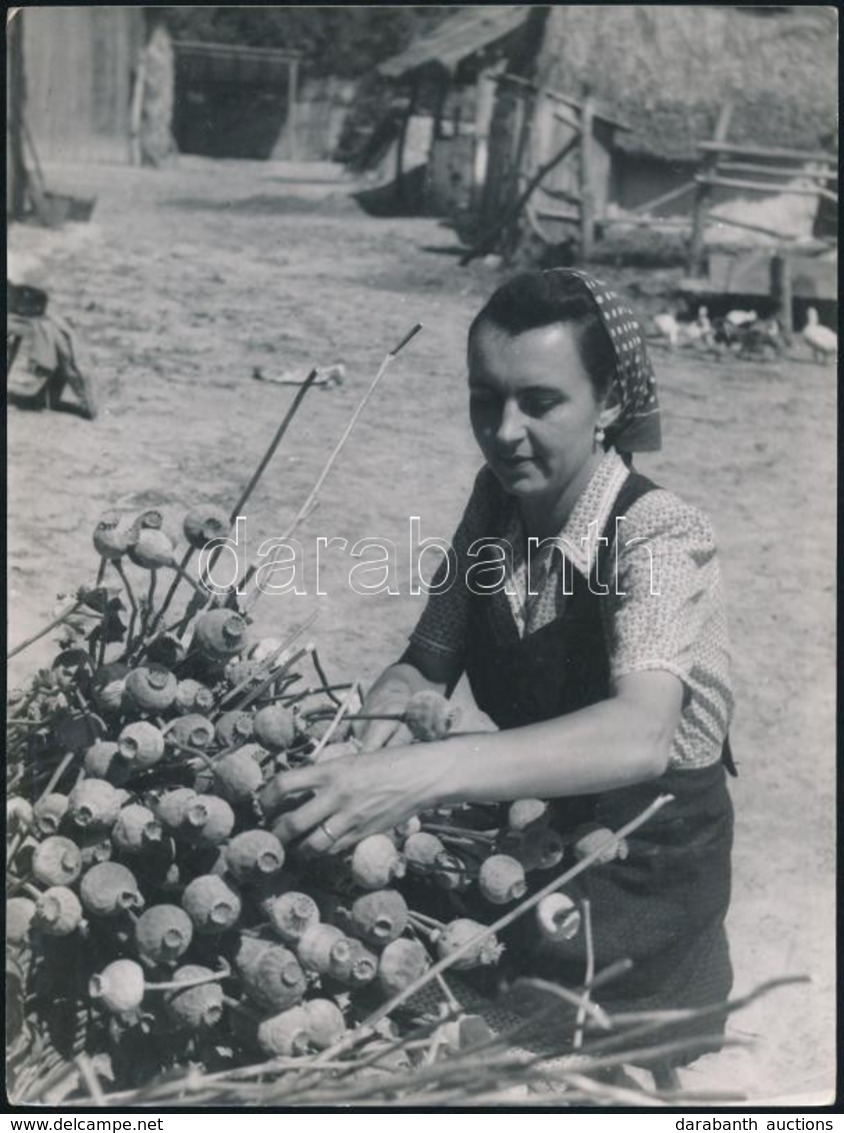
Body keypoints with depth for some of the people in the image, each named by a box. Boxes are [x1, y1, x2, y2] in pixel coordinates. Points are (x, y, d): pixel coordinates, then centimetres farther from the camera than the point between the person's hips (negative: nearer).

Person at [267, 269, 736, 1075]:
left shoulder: (658, 538, -24)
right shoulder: (498, 500, -6)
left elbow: (637, 737, -40)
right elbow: (426, 664, 0)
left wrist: (418, 776, -53)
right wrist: (378, 727, -23)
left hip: (642, 869, -5)